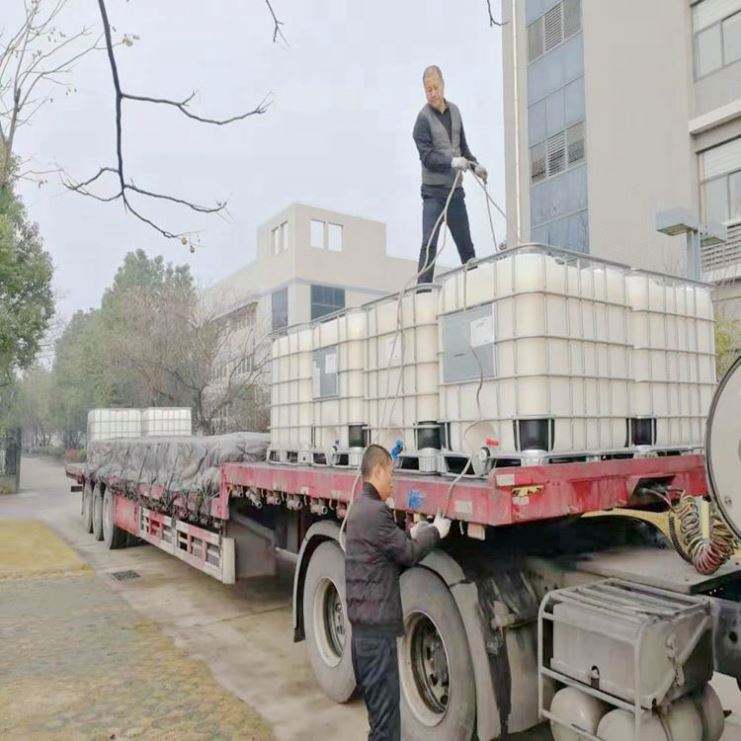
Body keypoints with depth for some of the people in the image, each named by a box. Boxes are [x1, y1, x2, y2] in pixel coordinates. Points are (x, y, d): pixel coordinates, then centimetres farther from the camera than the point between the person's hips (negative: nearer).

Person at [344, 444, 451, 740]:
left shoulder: (358, 508, 11)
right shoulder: (376, 511, -20)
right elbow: (408, 554, -12)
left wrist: (412, 535, 11)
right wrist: (435, 531, 2)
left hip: (360, 619, 10)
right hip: (377, 624, -10)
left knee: (375, 698, 21)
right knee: (386, 705, 0)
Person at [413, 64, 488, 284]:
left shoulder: (454, 111, 13)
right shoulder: (423, 118, -7)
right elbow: (427, 156, -16)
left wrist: (475, 165, 9)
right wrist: (452, 162, -28)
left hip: (455, 189, 6)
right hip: (433, 191, -6)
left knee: (466, 245, 14)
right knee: (429, 245, -12)